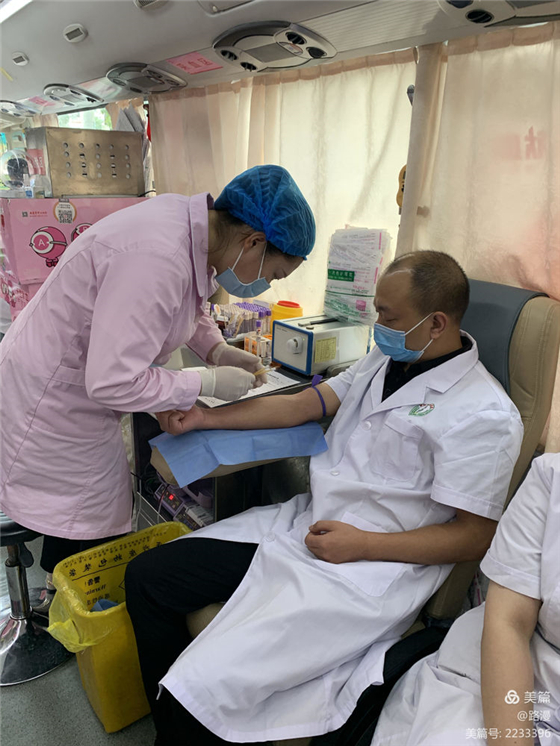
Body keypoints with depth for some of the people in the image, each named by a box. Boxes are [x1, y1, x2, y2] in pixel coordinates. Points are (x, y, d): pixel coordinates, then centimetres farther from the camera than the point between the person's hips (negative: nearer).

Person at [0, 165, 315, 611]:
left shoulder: (193, 224, -5)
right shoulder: (157, 257, -35)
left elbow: (190, 306, 16)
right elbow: (114, 383, -33)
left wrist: (218, 349, -2)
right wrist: (209, 383, -23)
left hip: (83, 387, 9)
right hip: (52, 403, -9)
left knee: (103, 512, 19)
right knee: (84, 529, 6)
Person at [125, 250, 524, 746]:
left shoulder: (485, 416, -11)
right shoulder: (384, 361, 12)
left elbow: (474, 538, -10)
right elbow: (300, 406, 13)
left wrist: (362, 544, -15)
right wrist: (204, 418, 8)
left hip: (372, 569, -8)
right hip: (304, 521, 8)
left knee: (207, 686, -22)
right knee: (147, 576, 3)